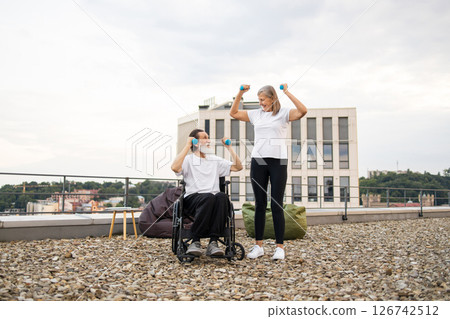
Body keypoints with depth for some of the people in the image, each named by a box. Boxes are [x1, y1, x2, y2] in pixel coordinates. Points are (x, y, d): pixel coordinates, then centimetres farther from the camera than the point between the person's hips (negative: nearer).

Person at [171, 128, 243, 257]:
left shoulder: (215, 160, 25)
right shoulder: (188, 160, 11)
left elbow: (238, 167, 20)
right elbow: (175, 167, -13)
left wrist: (229, 148, 16)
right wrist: (187, 146, -6)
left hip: (213, 199, 3)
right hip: (193, 198, -3)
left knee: (222, 196, -33)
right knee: (208, 197, -38)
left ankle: (213, 242, -36)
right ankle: (195, 242, -31)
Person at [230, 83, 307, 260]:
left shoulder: (284, 113, 2)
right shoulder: (256, 114, 14)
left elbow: (303, 111, -15)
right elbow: (233, 113, 19)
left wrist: (287, 92, -13)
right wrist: (240, 93, 10)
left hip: (278, 161, -4)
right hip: (258, 161, 4)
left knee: (276, 205, -3)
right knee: (260, 204, 6)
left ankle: (279, 247, 6)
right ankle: (258, 245, 13)